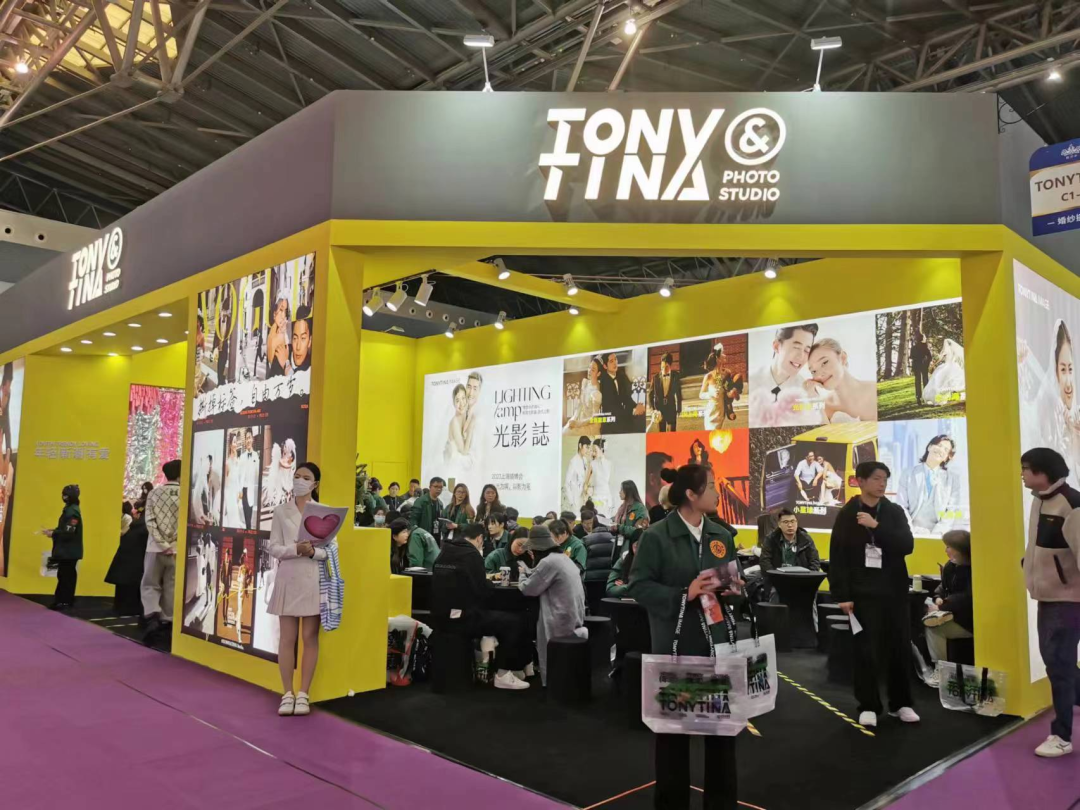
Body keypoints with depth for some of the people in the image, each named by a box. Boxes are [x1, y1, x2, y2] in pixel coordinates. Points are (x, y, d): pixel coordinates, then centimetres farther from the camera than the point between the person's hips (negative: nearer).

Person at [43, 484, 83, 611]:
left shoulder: (73, 511, -18)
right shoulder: (69, 509, 13)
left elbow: (69, 533, -23)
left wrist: (53, 533, -13)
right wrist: (52, 531, 3)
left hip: (69, 551, -10)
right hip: (66, 550, 10)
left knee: (67, 576, -3)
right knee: (64, 575, 13)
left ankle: (66, 602, 3)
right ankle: (61, 601, 19)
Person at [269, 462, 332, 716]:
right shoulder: (281, 511, 5)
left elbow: (331, 550, 0)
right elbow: (274, 548, -2)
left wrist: (313, 552, -19)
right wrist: (295, 549, -19)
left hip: (313, 579, 0)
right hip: (288, 578, 0)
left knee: (310, 638, 4)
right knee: (287, 638, 4)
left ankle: (303, 694, 13)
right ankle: (287, 694, 13)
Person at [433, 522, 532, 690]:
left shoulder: (445, 551, 12)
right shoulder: (471, 554, -12)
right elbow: (481, 592, -11)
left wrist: (483, 579, 23)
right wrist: (486, 582, 10)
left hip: (441, 617, 9)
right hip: (461, 618, -9)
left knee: (501, 618, 26)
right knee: (514, 622, 1)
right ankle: (503, 674, 7)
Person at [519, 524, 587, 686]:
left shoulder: (548, 562, -16)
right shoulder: (564, 558, 12)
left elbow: (527, 589, -9)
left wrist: (522, 573, 8)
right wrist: (528, 569, 16)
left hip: (562, 622, -8)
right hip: (574, 618, 8)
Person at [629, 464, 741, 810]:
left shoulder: (722, 536, 7)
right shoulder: (656, 536, -10)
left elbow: (735, 578, 16)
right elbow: (639, 586, -13)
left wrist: (733, 589, -7)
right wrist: (684, 594, -23)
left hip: (718, 643, 5)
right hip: (675, 646, -5)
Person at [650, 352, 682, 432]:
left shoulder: (675, 376, -2)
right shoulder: (656, 377, -2)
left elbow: (679, 394, 4)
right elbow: (651, 394, 2)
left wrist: (679, 410, 3)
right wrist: (653, 409, -8)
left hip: (671, 408, 0)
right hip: (659, 408, 0)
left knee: (672, 432, -4)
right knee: (661, 432, 3)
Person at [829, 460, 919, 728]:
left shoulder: (895, 512, 5)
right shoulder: (847, 515, -3)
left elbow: (907, 546, -9)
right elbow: (837, 559, -5)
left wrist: (876, 526, -19)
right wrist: (842, 595, -10)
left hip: (894, 592, 3)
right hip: (863, 594, -3)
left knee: (900, 649, 8)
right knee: (866, 651, -1)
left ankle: (901, 703, 23)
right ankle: (868, 706, 11)